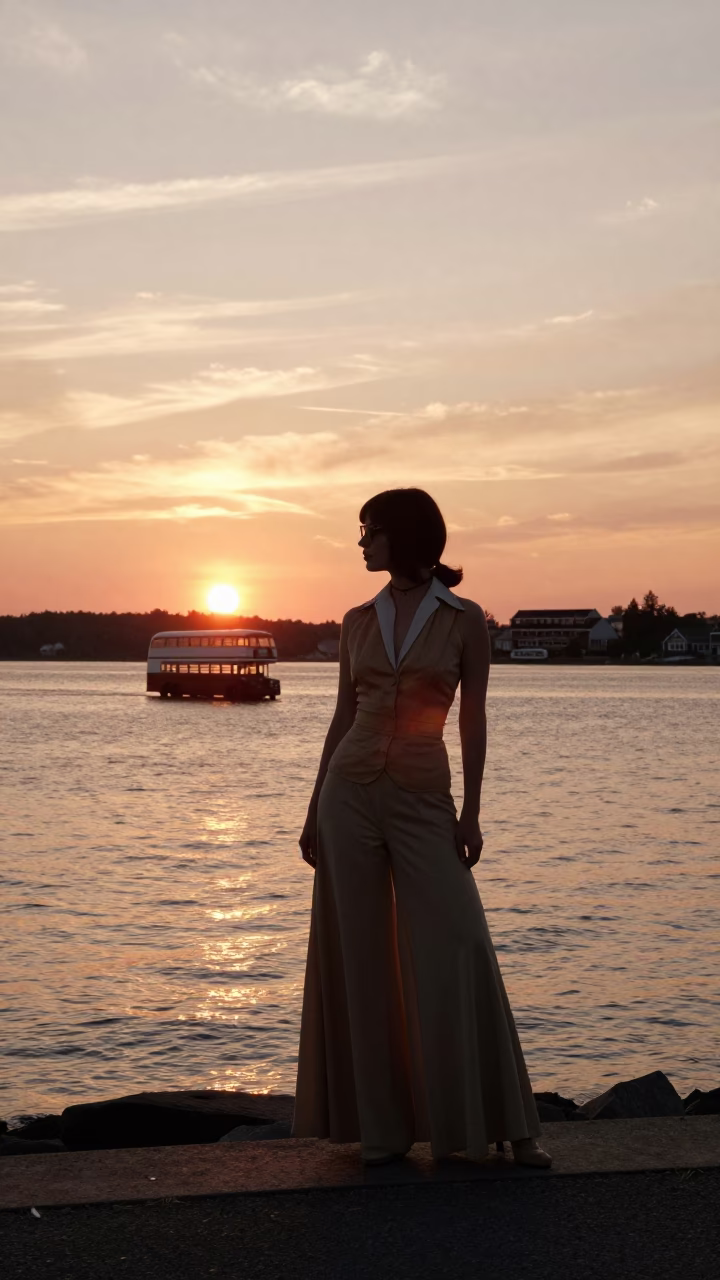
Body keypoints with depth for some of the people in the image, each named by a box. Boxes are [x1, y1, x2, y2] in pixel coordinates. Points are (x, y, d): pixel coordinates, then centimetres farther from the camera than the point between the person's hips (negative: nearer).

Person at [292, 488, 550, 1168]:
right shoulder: (358, 621, 9)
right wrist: (314, 809, 10)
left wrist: (471, 812, -6)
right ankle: (381, 1124, 13)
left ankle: (506, 1123, 6)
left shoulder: (463, 619, 0)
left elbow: (472, 721, 0)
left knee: (455, 953, -6)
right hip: (350, 793, 3)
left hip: (424, 800, -3)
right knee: (359, 957, 3)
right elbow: (343, 717, 12)